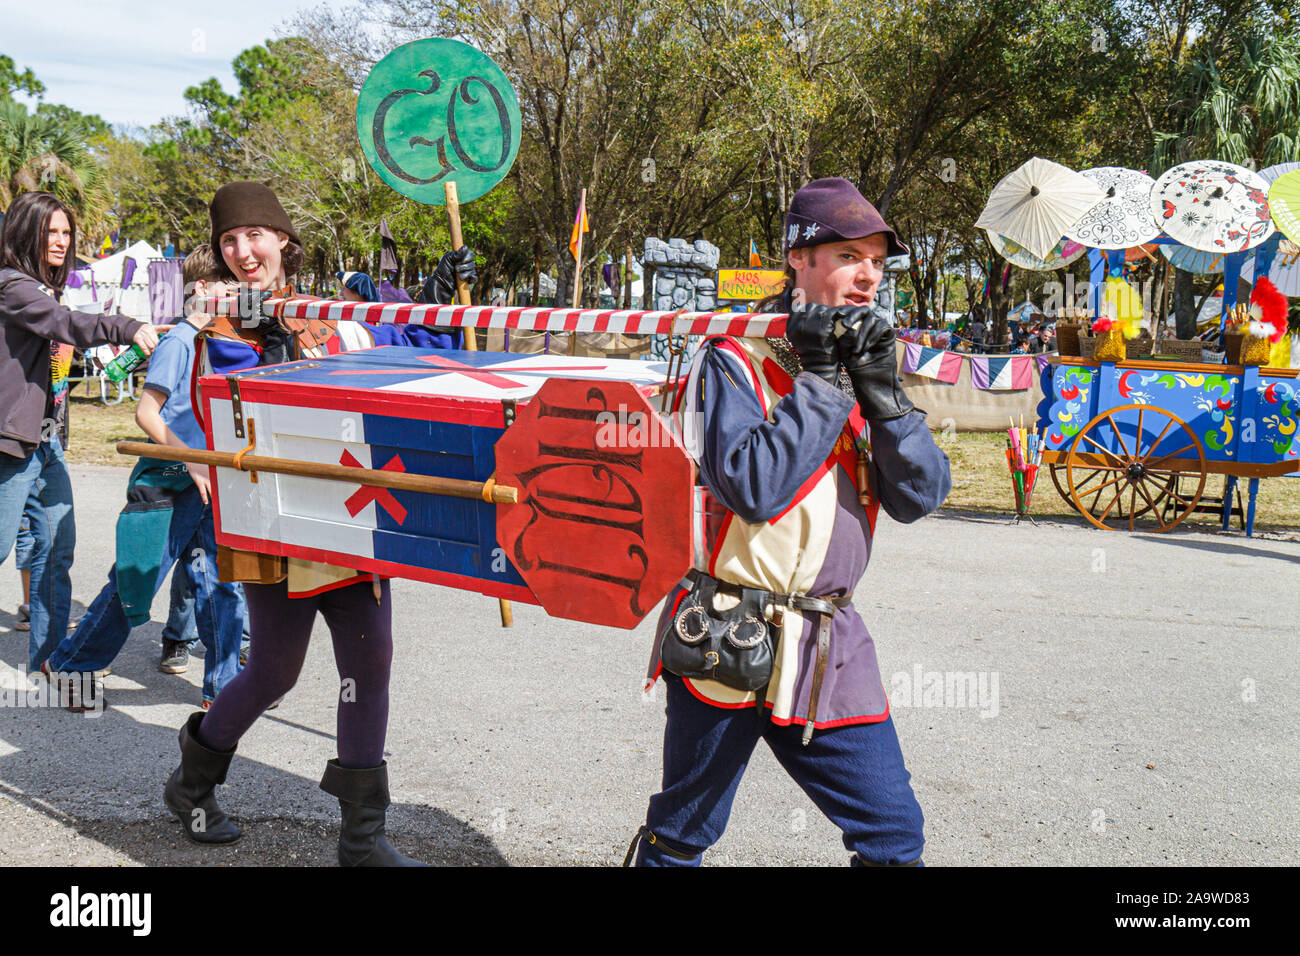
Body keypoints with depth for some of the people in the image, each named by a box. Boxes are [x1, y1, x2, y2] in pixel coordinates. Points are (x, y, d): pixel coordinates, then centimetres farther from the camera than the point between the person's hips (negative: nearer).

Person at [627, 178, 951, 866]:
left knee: (895, 836, 4)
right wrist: (820, 381, -18)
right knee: (681, 836, 11)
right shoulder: (734, 360, -9)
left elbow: (918, 498, 0)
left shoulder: (863, 359, 9)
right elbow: (754, 489, -23)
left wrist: (880, 388, -13)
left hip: (831, 646, 5)